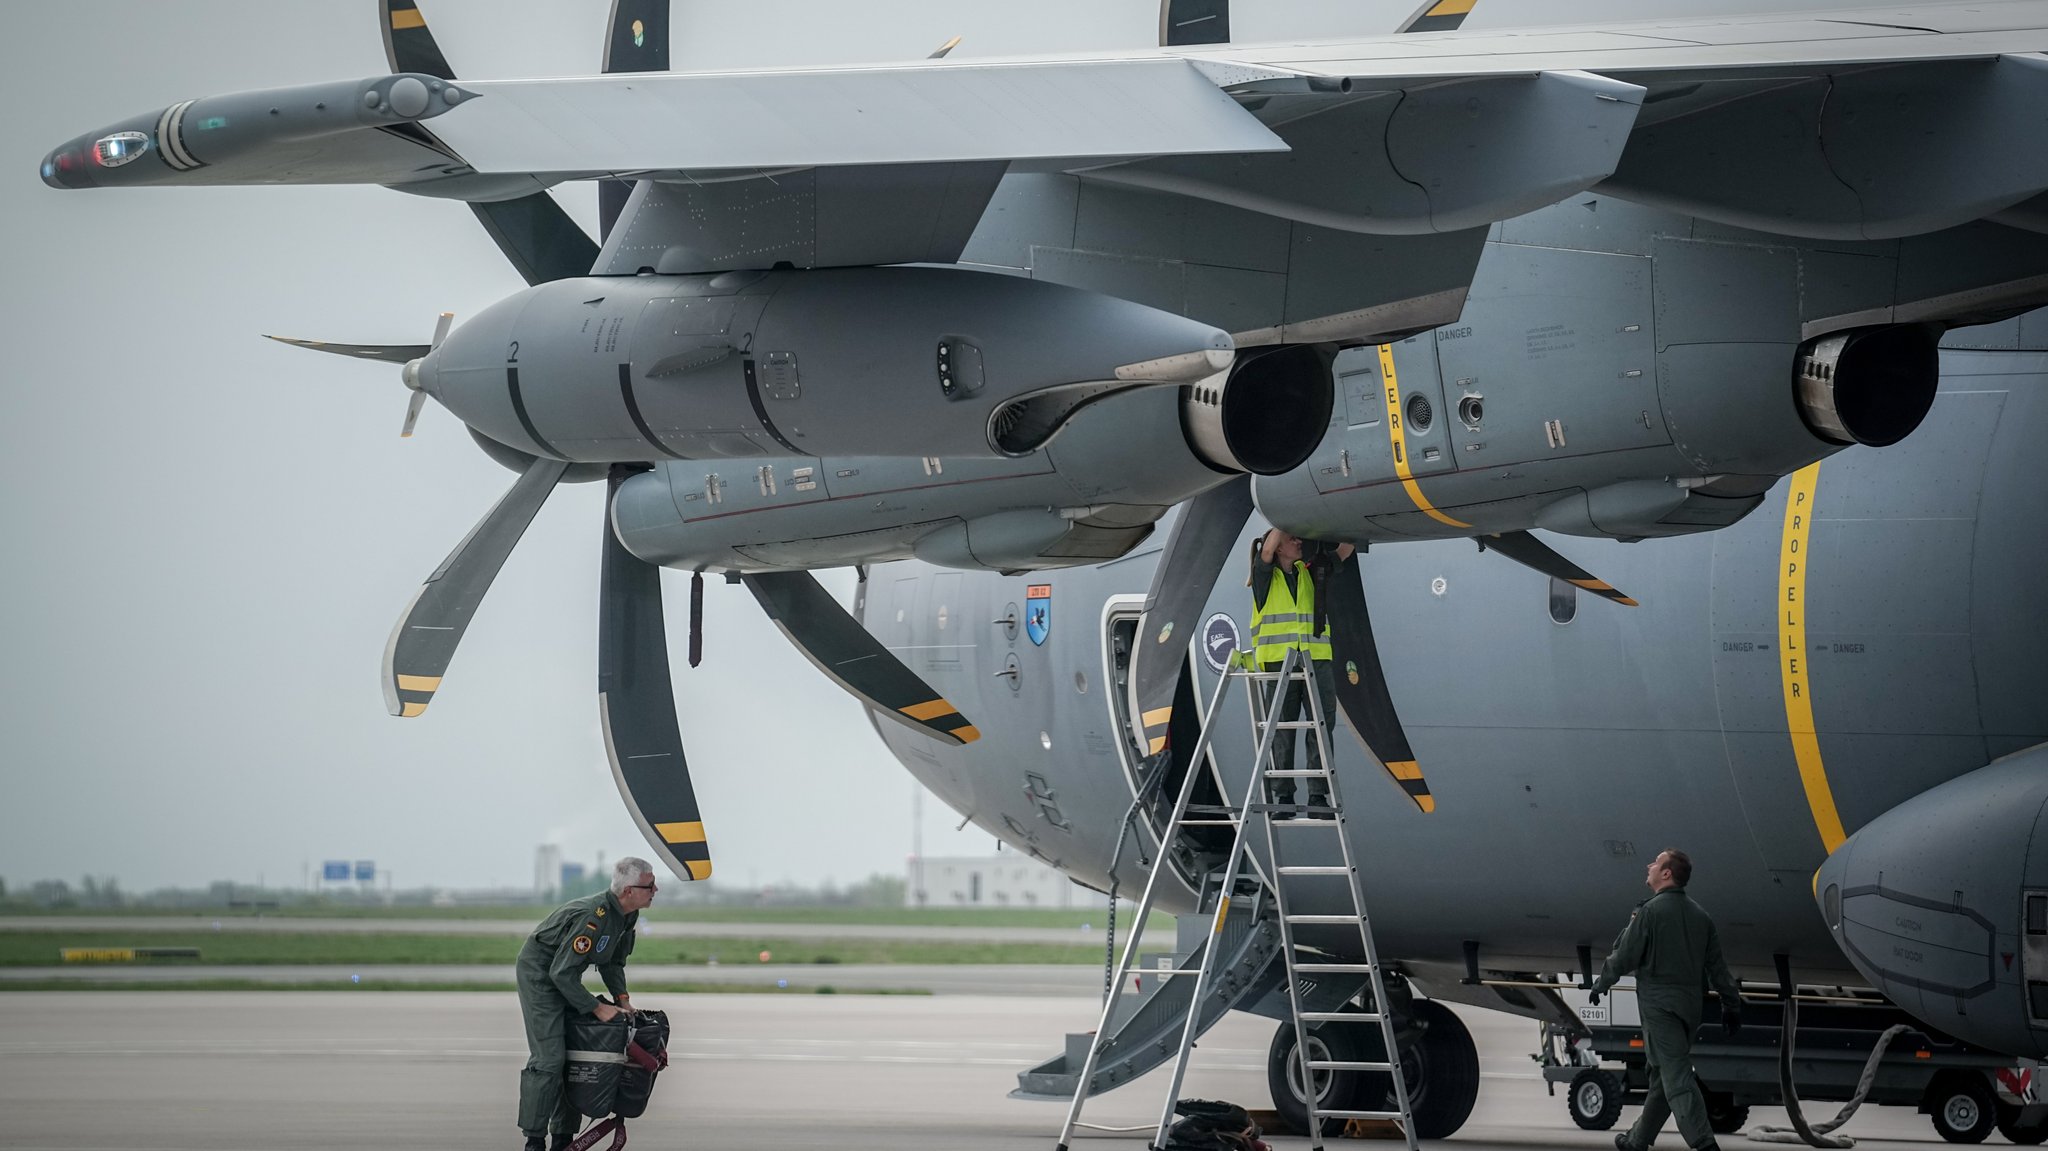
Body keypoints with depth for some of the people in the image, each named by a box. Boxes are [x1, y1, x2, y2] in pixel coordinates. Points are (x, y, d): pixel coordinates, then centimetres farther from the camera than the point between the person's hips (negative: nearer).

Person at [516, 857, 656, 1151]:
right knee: (549, 1057, -16)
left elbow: (612, 961, 13)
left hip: (565, 975, 9)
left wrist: (622, 998, -1)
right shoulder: (593, 916, -33)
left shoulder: (627, 915, -3)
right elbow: (562, 972, -31)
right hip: (539, 970, -9)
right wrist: (598, 1008, -26)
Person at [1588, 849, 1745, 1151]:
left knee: (1676, 1074, -12)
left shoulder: (1650, 911, -10)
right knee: (1663, 1075, 17)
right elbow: (1717, 966, 13)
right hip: (1692, 1003, 8)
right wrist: (1731, 1004, 17)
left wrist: (1600, 985, 8)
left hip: (1660, 1002, -8)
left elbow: (1625, 957, -7)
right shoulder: (1700, 915, 12)